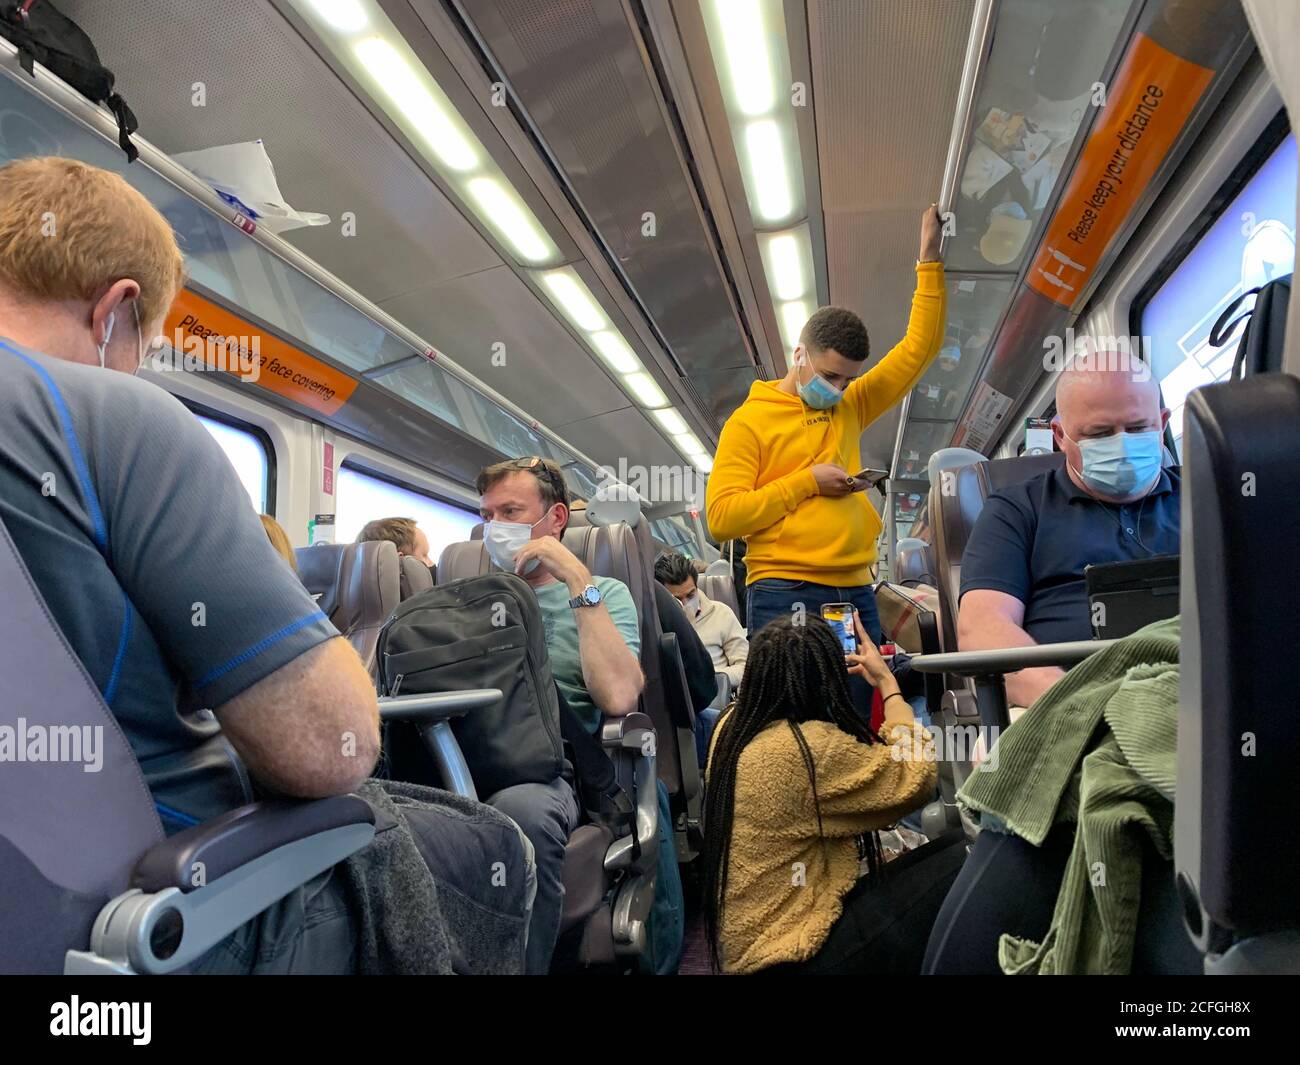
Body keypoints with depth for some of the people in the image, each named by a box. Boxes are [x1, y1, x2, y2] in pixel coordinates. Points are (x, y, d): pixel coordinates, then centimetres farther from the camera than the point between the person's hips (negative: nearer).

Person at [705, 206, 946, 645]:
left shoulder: (849, 408, 15)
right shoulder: (749, 421, -1)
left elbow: (919, 348, 19)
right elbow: (721, 517, -9)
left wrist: (930, 261, 17)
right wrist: (806, 482, -10)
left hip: (856, 593, 6)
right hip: (784, 596, -5)